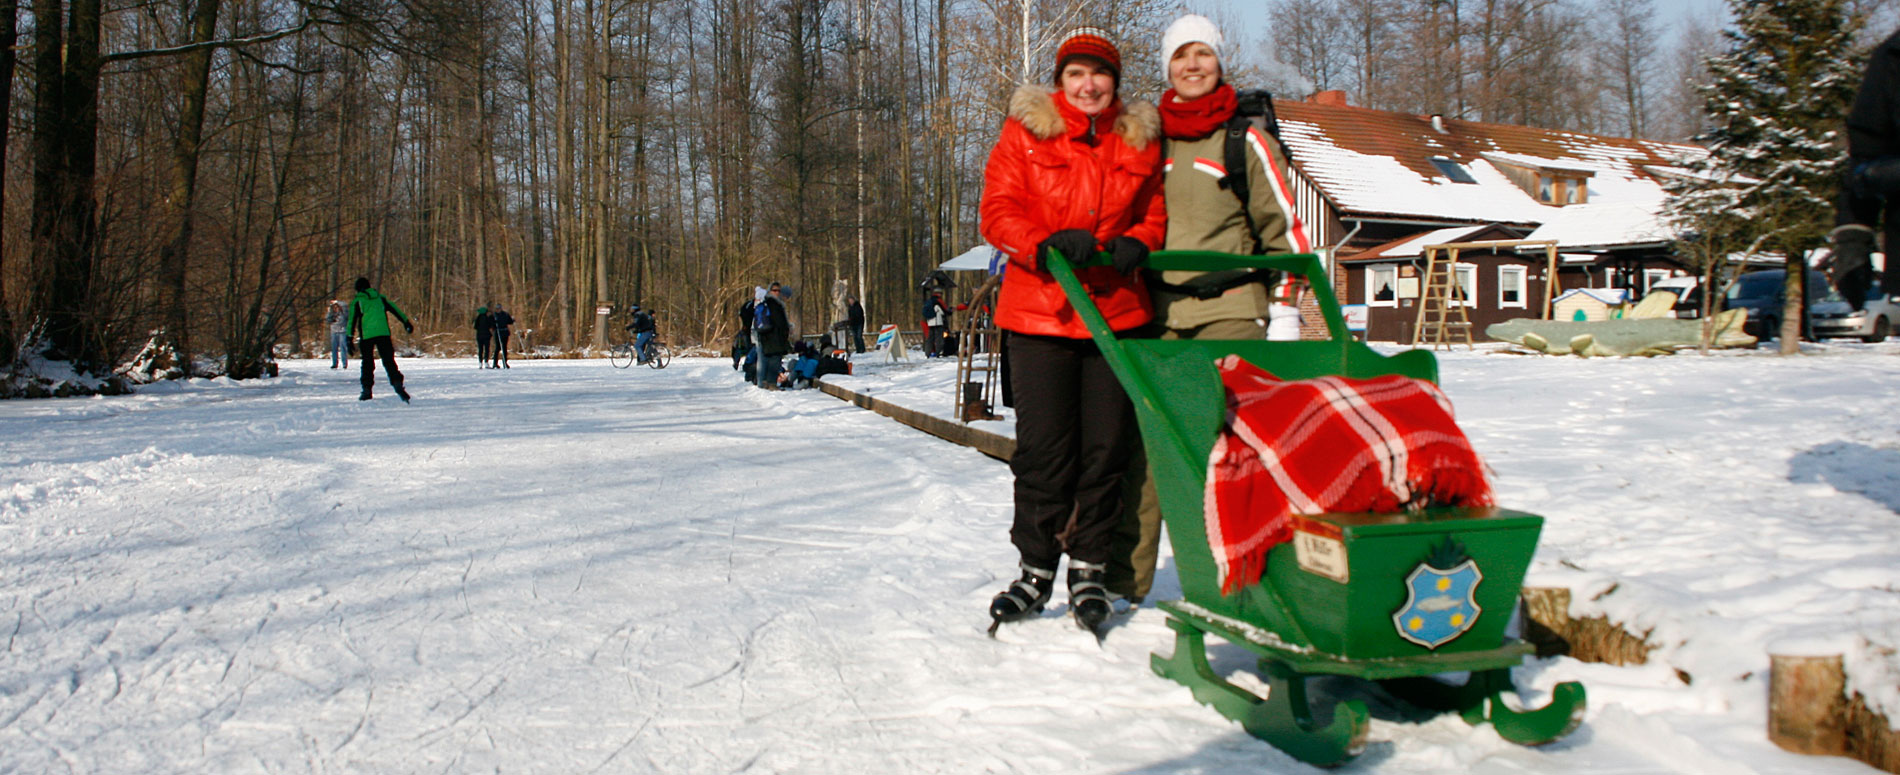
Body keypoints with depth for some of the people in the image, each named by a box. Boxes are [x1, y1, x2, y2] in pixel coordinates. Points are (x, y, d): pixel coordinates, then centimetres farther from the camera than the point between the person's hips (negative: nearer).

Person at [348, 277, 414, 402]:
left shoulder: (357, 301, 7)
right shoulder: (380, 298, 16)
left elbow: (352, 320, 0)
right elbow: (394, 309, 17)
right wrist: (406, 322, 23)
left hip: (366, 335, -2)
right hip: (383, 333, 2)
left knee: (367, 363, 11)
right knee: (389, 361, -1)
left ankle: (367, 390, 10)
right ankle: (397, 384, -21)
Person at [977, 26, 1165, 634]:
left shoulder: (1139, 140, 12)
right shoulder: (1024, 134, 4)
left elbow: (1154, 213, 16)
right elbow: (997, 213, -2)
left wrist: (1137, 245, -7)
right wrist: (1047, 243, -20)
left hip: (1118, 312, 2)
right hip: (1040, 313, -2)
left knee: (1106, 447, 3)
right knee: (1042, 449, 1)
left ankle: (1089, 570, 17)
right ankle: (1036, 570, 15)